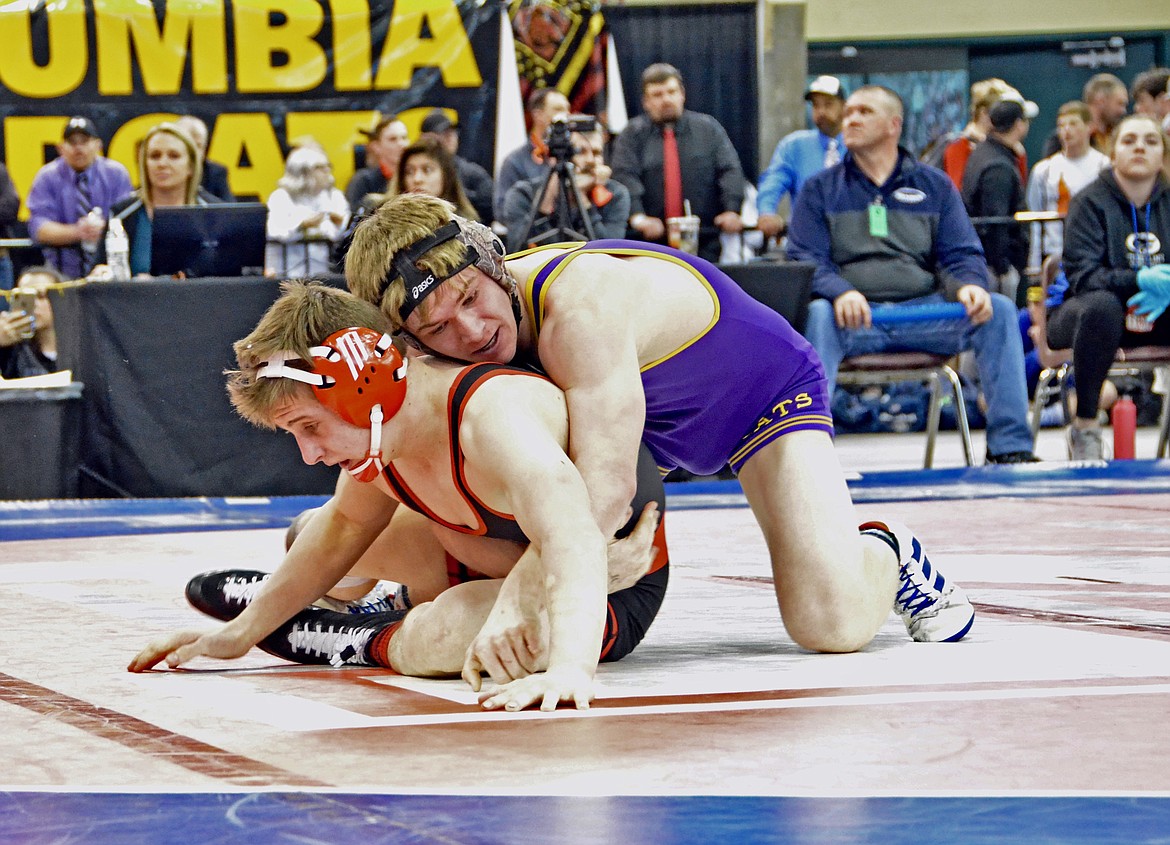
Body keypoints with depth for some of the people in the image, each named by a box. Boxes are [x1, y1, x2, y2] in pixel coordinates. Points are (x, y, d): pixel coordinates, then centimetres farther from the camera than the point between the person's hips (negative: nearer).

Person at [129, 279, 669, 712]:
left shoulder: (494, 418, -38)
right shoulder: (383, 427, -11)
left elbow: (575, 546, -52)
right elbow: (343, 529, 9)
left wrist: (569, 668, -68)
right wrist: (240, 634, 10)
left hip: (611, 591, -8)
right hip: (506, 559, 8)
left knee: (448, 631, -36)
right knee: (306, 537, 13)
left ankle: (374, 643, -4)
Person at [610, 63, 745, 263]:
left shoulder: (708, 128, 13)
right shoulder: (633, 134, 9)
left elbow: (730, 171, 3)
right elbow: (625, 177, -5)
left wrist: (731, 211, -14)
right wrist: (638, 216, -23)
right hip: (651, 240, -1)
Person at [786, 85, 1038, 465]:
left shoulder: (934, 185, 17)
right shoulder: (821, 189, 13)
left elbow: (961, 254, 11)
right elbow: (805, 260, 1)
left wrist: (969, 286, -15)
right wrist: (840, 292, -22)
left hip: (925, 311, 2)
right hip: (856, 318, -2)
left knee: (999, 310, -22)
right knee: (817, 314, -36)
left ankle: (1009, 445, -21)